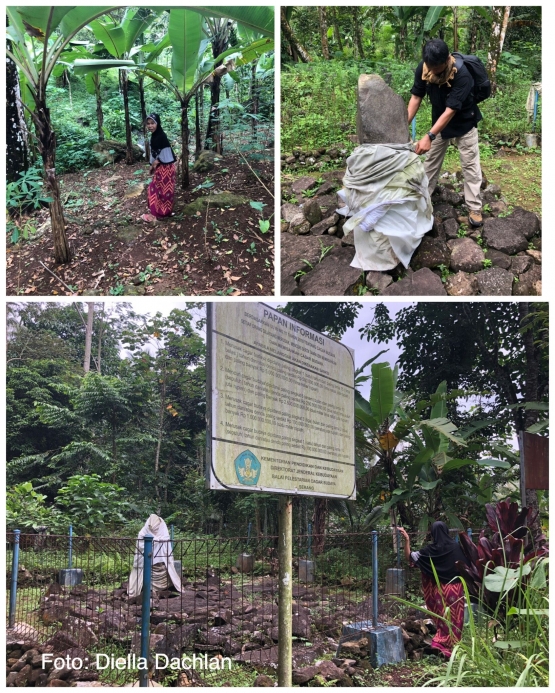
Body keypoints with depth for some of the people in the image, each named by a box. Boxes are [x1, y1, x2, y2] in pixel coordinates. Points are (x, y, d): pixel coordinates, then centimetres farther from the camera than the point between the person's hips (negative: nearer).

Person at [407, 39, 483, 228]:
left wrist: (429, 137, -43)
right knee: (432, 160, 16)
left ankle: (474, 208, 8)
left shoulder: (461, 74, -37)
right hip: (439, 121, 4)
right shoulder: (423, 68, -23)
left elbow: (451, 111, -37)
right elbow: (416, 97, -15)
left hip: (464, 122, -4)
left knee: (470, 164, 0)